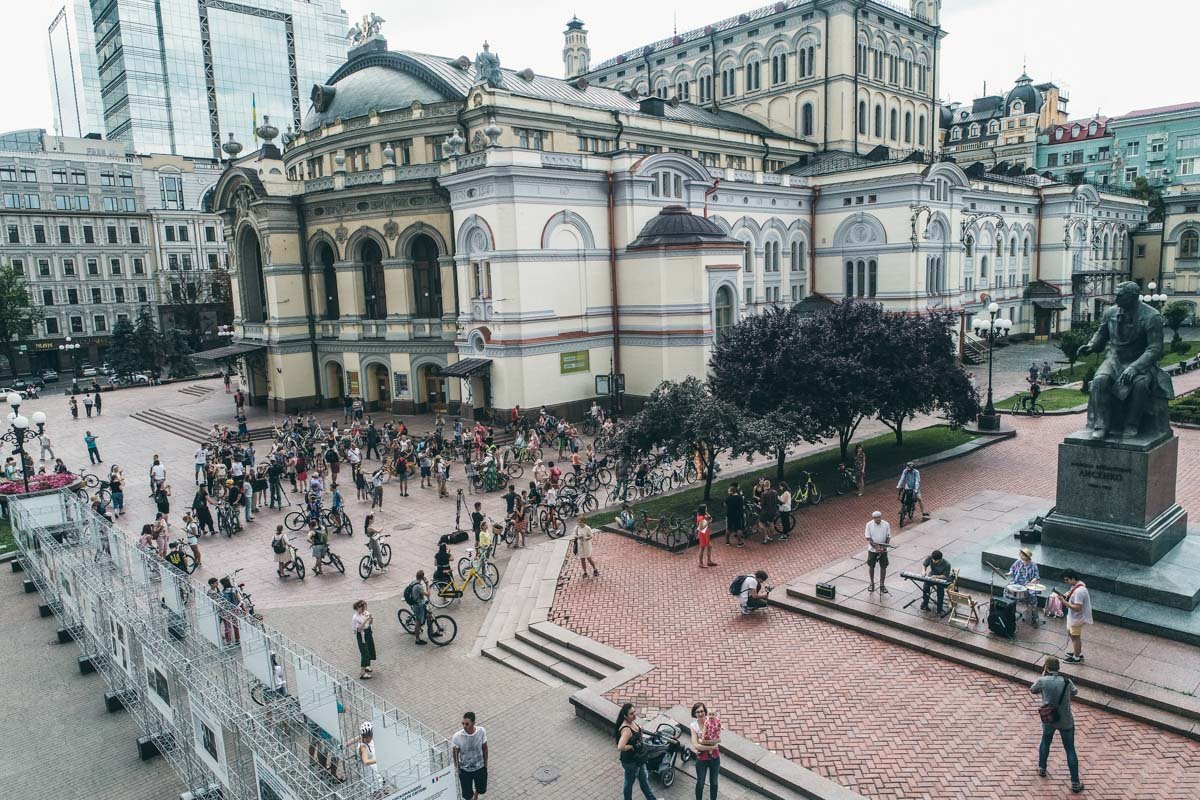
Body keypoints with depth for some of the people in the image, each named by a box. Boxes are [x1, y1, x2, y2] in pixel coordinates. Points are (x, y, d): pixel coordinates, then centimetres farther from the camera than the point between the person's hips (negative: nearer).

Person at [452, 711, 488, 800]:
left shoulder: (481, 731, -23)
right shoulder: (457, 737, -28)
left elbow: (484, 748, -5)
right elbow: (455, 753, -10)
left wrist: (485, 763, 4)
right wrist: (457, 769, -2)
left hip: (480, 767, 2)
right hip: (465, 770, -2)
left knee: (481, 790, 23)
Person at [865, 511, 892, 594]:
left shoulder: (886, 524, -10)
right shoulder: (869, 525, -12)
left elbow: (888, 537, -4)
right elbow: (868, 538, -11)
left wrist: (883, 547, -17)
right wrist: (876, 547, -22)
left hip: (883, 550, 0)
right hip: (872, 549, 0)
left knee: (883, 567, 7)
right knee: (871, 566, 11)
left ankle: (882, 585, 22)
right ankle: (872, 583, 29)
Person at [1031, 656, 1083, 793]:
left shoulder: (1042, 681, -19)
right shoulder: (1067, 682, -16)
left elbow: (1033, 690, 1)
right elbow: (1075, 692, 6)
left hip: (1048, 720, 1)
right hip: (1066, 722, -1)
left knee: (1045, 741, 26)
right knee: (1070, 749, 11)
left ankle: (1042, 768, 40)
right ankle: (1075, 783, 17)